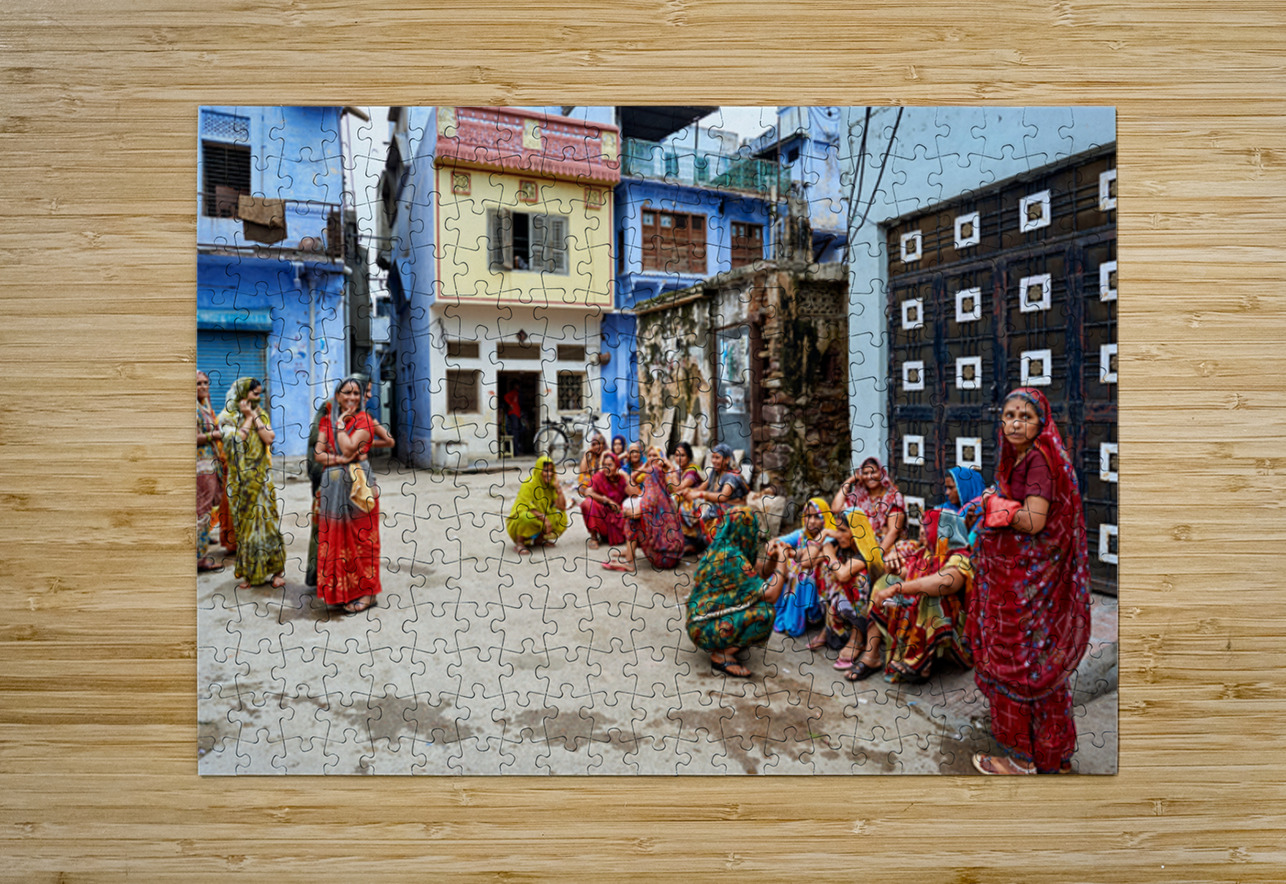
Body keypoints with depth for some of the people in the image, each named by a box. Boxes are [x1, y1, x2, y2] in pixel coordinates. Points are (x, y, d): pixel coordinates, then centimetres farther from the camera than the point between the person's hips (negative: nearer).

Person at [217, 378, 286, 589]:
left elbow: (269, 438, -8)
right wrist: (248, 417, -9)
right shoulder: (227, 416, -1)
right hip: (241, 479, -2)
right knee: (245, 522, 4)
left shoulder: (261, 414, 7)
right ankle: (249, 573, 14)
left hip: (261, 476, 2)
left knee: (267, 519, 1)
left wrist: (255, 416, -9)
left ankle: (277, 570, 7)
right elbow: (237, 440, -17)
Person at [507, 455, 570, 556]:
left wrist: (558, 487, -14)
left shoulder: (551, 484, 1)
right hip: (519, 521, -6)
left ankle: (538, 540, 2)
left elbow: (562, 507, -6)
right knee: (528, 517, -38)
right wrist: (543, 517, -32)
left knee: (561, 517, -12)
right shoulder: (529, 483, -17)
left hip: (541, 522, 6)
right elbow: (523, 508, -25)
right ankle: (519, 543, -13)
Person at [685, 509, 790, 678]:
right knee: (765, 612, -19)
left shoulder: (718, 549, 6)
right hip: (705, 629, -10)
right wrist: (782, 559, -11)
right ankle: (722, 655, -9)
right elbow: (771, 594, -20)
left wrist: (769, 556, 1)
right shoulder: (733, 557, -22)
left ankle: (725, 646, 11)